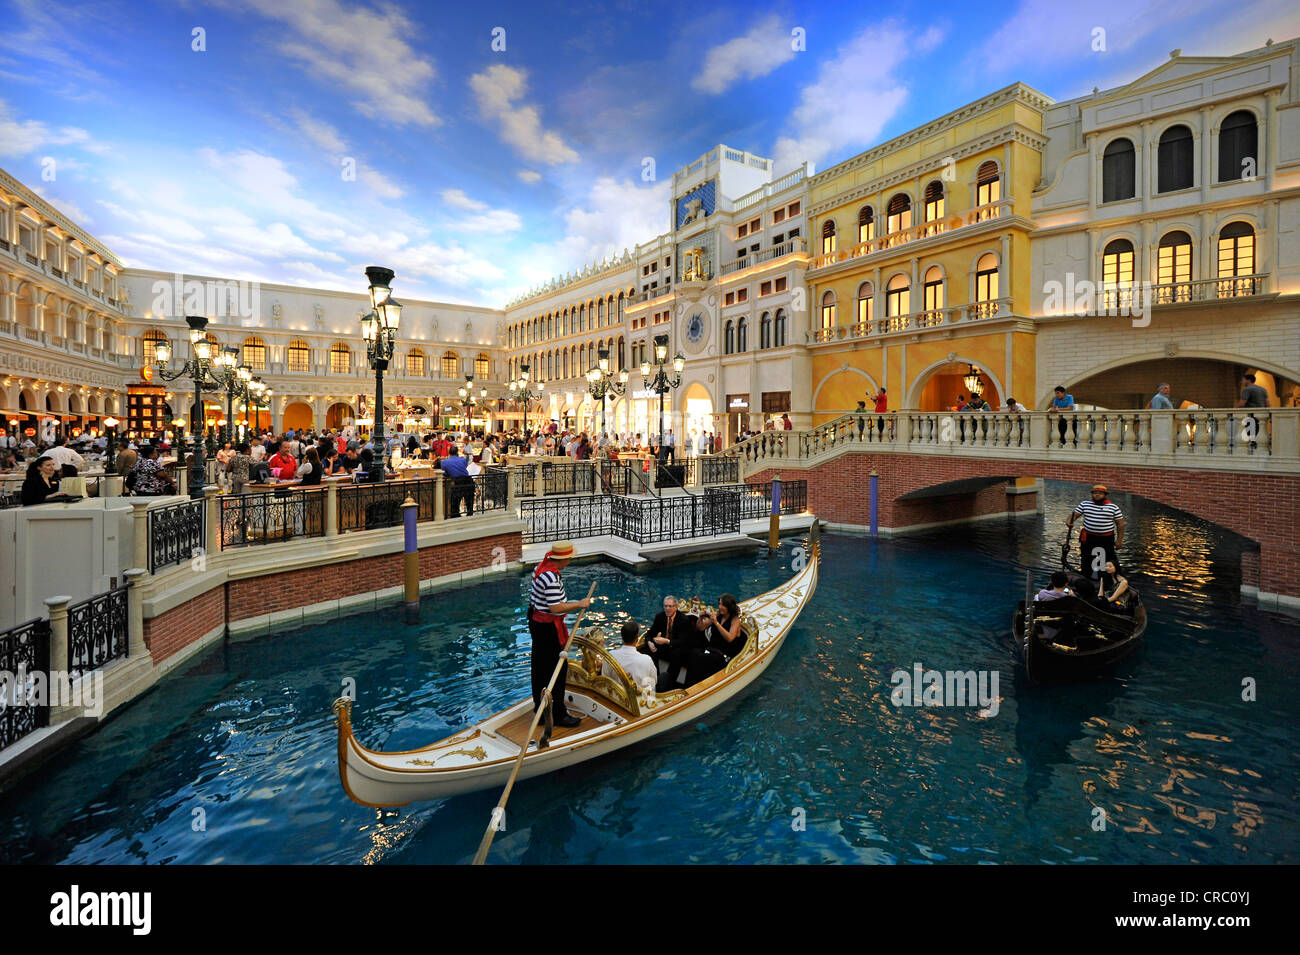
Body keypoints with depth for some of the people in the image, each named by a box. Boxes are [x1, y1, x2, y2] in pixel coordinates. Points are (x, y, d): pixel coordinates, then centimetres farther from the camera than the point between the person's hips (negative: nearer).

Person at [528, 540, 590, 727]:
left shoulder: (542, 568, 5)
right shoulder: (551, 577, -27)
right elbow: (555, 608, -29)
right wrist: (579, 604, -20)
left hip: (536, 621, 10)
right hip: (548, 627, -10)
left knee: (540, 665, 21)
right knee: (556, 669, 0)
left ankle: (539, 705, 36)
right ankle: (558, 714, 10)